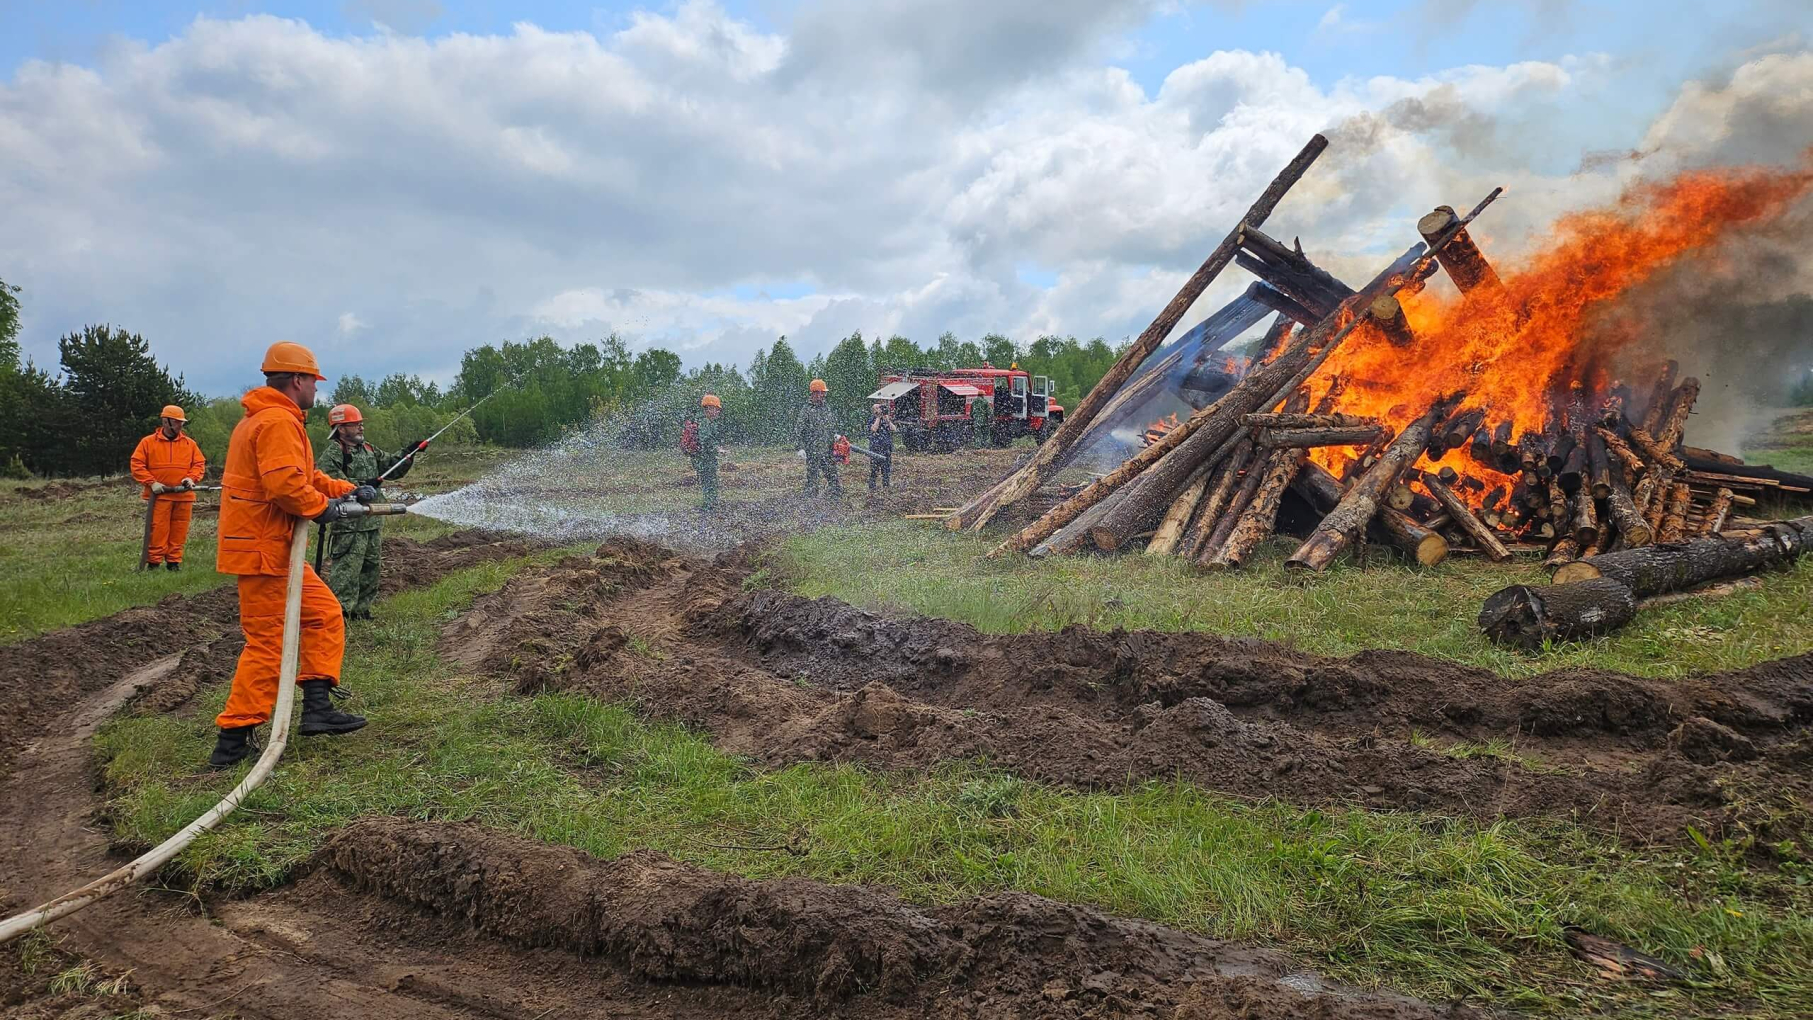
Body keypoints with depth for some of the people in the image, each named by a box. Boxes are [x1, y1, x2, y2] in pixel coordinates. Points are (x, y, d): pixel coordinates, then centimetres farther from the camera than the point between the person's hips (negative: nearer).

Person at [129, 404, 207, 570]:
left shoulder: (190, 443, 10)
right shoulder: (148, 442, 3)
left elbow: (199, 463, 11)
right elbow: (137, 464, 1)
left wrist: (191, 478, -8)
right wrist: (151, 483, -10)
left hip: (184, 496, 3)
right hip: (159, 495, -3)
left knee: (179, 532, 4)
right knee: (158, 531, -4)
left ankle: (174, 563, 13)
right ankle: (153, 563, 3)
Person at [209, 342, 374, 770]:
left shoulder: (266, 418, 19)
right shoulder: (278, 421, -16)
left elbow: (304, 477, 22)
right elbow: (285, 484, -28)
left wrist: (347, 491, 15)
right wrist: (323, 507, -13)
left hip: (274, 548, 11)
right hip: (262, 549, -11)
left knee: (324, 613, 14)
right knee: (269, 645, -6)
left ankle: (317, 707, 14)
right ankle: (232, 740, 1)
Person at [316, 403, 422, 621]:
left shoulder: (369, 451, 16)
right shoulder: (332, 453, -10)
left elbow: (392, 467, 20)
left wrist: (408, 453, 5)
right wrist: (362, 485, -25)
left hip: (372, 523, 9)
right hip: (349, 525, -9)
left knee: (370, 570, 15)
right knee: (346, 571, -10)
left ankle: (361, 611, 26)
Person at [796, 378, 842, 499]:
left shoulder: (827, 407, 12)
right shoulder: (806, 410, -7)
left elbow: (832, 425, 23)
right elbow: (800, 431, -9)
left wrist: (835, 434, 6)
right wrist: (801, 448, -13)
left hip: (828, 449, 6)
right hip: (813, 451, -6)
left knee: (832, 474, 7)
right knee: (812, 476, 0)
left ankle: (837, 498, 12)